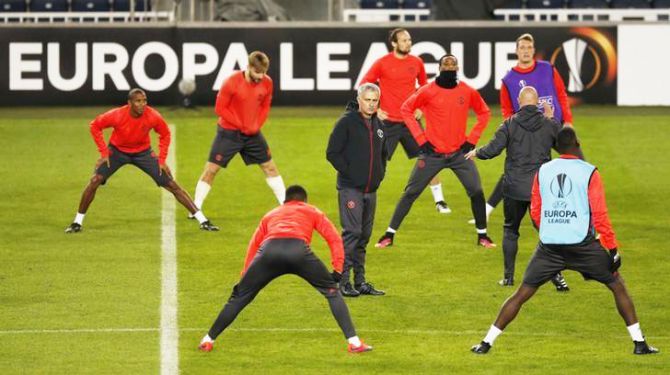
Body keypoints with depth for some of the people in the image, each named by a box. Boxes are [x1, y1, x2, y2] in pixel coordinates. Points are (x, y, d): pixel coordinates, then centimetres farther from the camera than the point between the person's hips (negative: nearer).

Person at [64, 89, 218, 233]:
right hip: (117, 151, -1)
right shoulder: (117, 115, -30)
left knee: (172, 184, -5)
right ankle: (77, 222, -1)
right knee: (95, 181, -18)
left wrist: (162, 160, -9)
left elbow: (165, 135, -5)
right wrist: (104, 152, -16)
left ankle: (202, 220, 1)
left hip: (143, 152, 1)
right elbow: (95, 126, -14)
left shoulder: (153, 117, -25)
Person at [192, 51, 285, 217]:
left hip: (252, 133, 5)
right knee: (211, 169, -5)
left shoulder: (266, 83, -6)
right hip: (229, 132, -5)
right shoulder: (232, 82, -20)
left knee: (270, 167, 9)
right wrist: (241, 125, -16)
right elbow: (220, 108, -14)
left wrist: (257, 125, -6)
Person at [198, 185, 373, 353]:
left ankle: (208, 340, 21)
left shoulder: (270, 215, 40)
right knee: (332, 291, 17)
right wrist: (337, 270, 21)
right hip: (299, 249, -2)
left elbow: (253, 245, 37)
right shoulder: (312, 211, 34)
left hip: (268, 252, 2)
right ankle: (354, 342, 8)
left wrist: (244, 278, 41)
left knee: (240, 296, 18)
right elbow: (334, 238, 22)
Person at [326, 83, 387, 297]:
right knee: (351, 232, -12)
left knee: (364, 235, 10)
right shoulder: (347, 122, -7)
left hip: (371, 190, 7)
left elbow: (383, 153, 27)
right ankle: (343, 281, -10)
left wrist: (380, 173, 13)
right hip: (350, 189, -7)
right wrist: (348, 172, -11)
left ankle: (360, 281, 15)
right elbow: (332, 153, -8)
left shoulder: (378, 125, 13)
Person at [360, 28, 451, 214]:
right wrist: (374, 109, -6)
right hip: (388, 121, -3)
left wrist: (421, 107, 7)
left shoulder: (416, 62, 4)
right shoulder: (382, 63, -7)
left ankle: (439, 201, 11)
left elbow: (424, 86, 20)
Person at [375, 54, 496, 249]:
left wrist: (472, 139, 2)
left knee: (476, 192, -6)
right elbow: (406, 109, 0)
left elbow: (484, 113, 12)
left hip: (460, 153, 2)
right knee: (411, 193, 0)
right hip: (432, 153, -2)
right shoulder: (428, 91, -8)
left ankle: (482, 235, 11)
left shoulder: (467, 92, -2)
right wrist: (421, 138, -5)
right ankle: (390, 234, 8)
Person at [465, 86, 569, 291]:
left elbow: (492, 149, -9)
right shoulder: (549, 125, 0)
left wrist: (476, 153, 12)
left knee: (510, 230, 17)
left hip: (514, 188, 0)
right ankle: (556, 276, -3)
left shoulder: (510, 124, -5)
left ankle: (508, 276, 16)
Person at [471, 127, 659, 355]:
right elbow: (600, 216, -6)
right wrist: (613, 249, 0)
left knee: (522, 294, 10)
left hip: (549, 245, 2)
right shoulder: (589, 173, -2)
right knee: (618, 287, 13)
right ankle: (639, 343, 11)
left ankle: (487, 343, 6)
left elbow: (535, 213, 15)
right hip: (583, 244, -2)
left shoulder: (542, 172, 8)